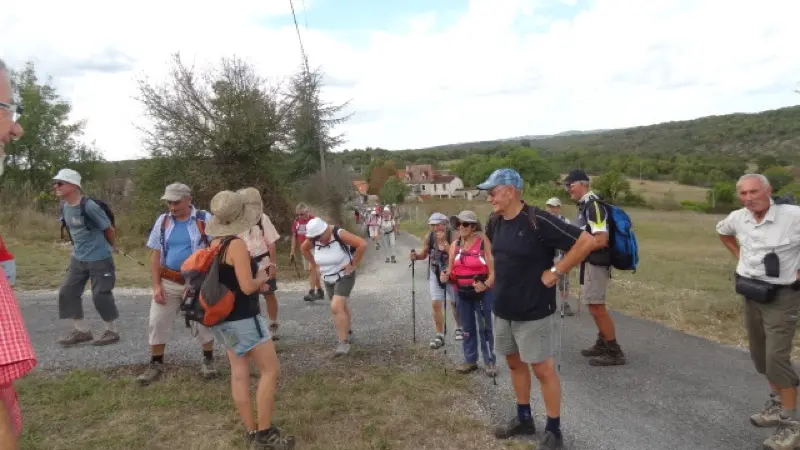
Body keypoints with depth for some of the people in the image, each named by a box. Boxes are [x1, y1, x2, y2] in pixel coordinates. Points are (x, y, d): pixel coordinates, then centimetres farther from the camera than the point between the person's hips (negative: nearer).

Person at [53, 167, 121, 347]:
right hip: (78, 259, 8)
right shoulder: (65, 207, 3)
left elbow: (109, 230, -10)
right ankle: (81, 331, 20)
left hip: (99, 259, -8)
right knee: (67, 292, 7)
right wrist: (78, 249, 16)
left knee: (101, 295, -1)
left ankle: (111, 332, 17)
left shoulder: (89, 206, -21)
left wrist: (105, 248, 6)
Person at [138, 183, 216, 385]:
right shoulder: (162, 221, 1)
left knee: (203, 322, 8)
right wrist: (156, 285, -3)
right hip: (168, 283, 3)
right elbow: (155, 254, 3)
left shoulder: (204, 219, -8)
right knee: (157, 322, 6)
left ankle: (208, 360, 28)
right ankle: (156, 364, 22)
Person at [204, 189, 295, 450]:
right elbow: (247, 286, -24)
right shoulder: (236, 245, -20)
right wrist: (261, 278, -4)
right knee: (270, 370, 0)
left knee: (239, 373, 11)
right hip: (242, 318, -9)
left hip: (223, 318, 9)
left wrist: (255, 282, 13)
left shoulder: (214, 244, 7)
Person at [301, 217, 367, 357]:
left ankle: (344, 342, -9)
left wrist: (353, 265, -23)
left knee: (336, 307, -18)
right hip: (328, 279, 6)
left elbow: (362, 244, -31)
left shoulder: (339, 234, -26)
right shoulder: (313, 239, -9)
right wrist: (317, 264, 6)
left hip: (344, 276, -6)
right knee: (341, 306, 19)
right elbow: (304, 249, 12)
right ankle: (348, 333, 39)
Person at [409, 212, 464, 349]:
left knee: (455, 303, 12)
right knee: (436, 304, -1)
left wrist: (444, 241, -33)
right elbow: (424, 254, 6)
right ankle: (440, 335, 11)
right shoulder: (429, 237, -8)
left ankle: (459, 328, 36)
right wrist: (415, 256, -14)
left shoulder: (452, 236, -18)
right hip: (435, 274, 3)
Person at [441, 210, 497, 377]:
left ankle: (490, 361, 17)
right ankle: (470, 360, 27)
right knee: (467, 328, 15)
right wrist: (446, 276, -11)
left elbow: (493, 268, -14)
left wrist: (486, 285, -27)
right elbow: (450, 269, 10)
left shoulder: (484, 242, -12)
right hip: (461, 292, 5)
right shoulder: (455, 245, 5)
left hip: (482, 292, -5)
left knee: (485, 327, 4)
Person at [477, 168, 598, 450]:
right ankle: (523, 419, 36)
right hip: (503, 309, 8)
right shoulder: (495, 222, 1)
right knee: (515, 363, 18)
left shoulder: (537, 221, -21)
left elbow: (586, 241, -22)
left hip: (534, 311, -7)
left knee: (542, 368, 4)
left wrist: (555, 272, -19)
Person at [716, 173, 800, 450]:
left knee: (777, 358, -9)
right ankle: (777, 405, 38)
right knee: (760, 355, 17)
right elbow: (722, 231, 23)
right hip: (751, 295, 7)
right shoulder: (737, 218, -2)